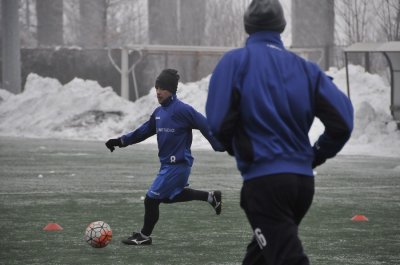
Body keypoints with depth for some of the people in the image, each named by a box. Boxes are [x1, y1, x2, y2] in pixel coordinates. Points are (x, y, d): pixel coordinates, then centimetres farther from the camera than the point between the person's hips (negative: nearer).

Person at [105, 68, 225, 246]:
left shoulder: (182, 110, -16)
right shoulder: (159, 112, 10)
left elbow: (205, 126, -16)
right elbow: (143, 131, 19)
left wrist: (221, 147, -16)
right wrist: (121, 141, 15)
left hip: (178, 164, -9)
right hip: (168, 164, 9)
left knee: (152, 199, -6)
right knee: (170, 196, 22)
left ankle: (144, 236, 10)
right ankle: (210, 197, 31)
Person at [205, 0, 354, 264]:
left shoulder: (236, 61, -3)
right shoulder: (306, 68, 8)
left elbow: (219, 122, -12)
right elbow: (342, 121, 0)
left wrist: (236, 149, 10)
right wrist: (314, 157, 15)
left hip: (263, 180, -5)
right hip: (304, 180, 5)